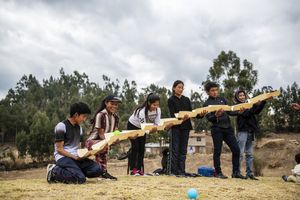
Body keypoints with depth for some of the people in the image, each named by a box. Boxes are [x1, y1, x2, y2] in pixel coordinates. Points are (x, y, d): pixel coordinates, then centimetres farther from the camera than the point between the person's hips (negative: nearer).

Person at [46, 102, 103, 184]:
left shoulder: (79, 128, 15)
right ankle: (54, 171, -8)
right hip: (63, 157, -7)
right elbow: (59, 149, -11)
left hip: (76, 157, 7)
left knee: (98, 170, -15)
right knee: (81, 179, -29)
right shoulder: (61, 126, -8)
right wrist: (74, 157, -19)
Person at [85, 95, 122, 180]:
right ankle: (103, 172, -28)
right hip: (92, 141, -9)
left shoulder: (115, 117, 6)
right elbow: (101, 133, -20)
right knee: (104, 145, -34)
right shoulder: (100, 115, -16)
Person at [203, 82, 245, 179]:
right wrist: (216, 115, -27)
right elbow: (209, 118, -7)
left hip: (228, 128, 5)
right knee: (217, 151, -2)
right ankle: (218, 172, 8)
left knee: (236, 149, 0)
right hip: (217, 129, -4)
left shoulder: (222, 99, 15)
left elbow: (230, 112, 13)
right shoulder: (207, 104, 2)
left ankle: (236, 172, 8)